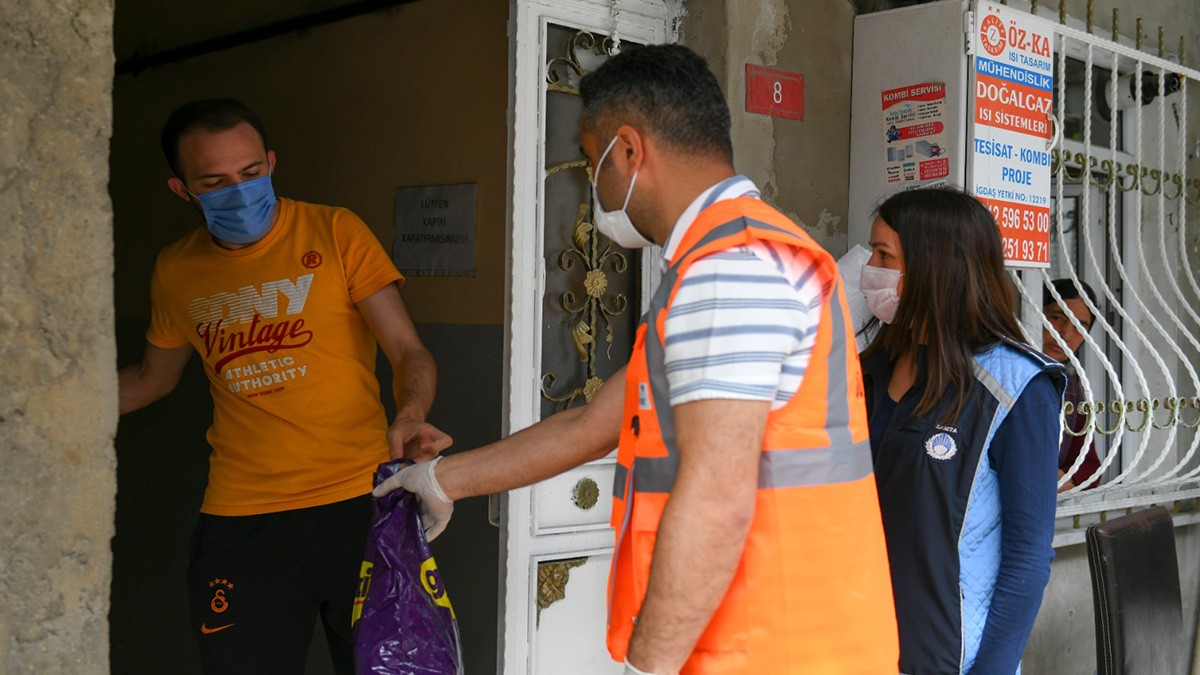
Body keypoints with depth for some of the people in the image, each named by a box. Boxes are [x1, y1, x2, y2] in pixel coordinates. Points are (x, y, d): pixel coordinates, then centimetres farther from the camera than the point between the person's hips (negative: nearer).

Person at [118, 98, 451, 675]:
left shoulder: (335, 232, -2)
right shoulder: (176, 272, 8)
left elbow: (408, 350, -7)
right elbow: (151, 379, 25)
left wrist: (410, 416, -28)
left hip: (359, 501, -2)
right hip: (240, 519, 3)